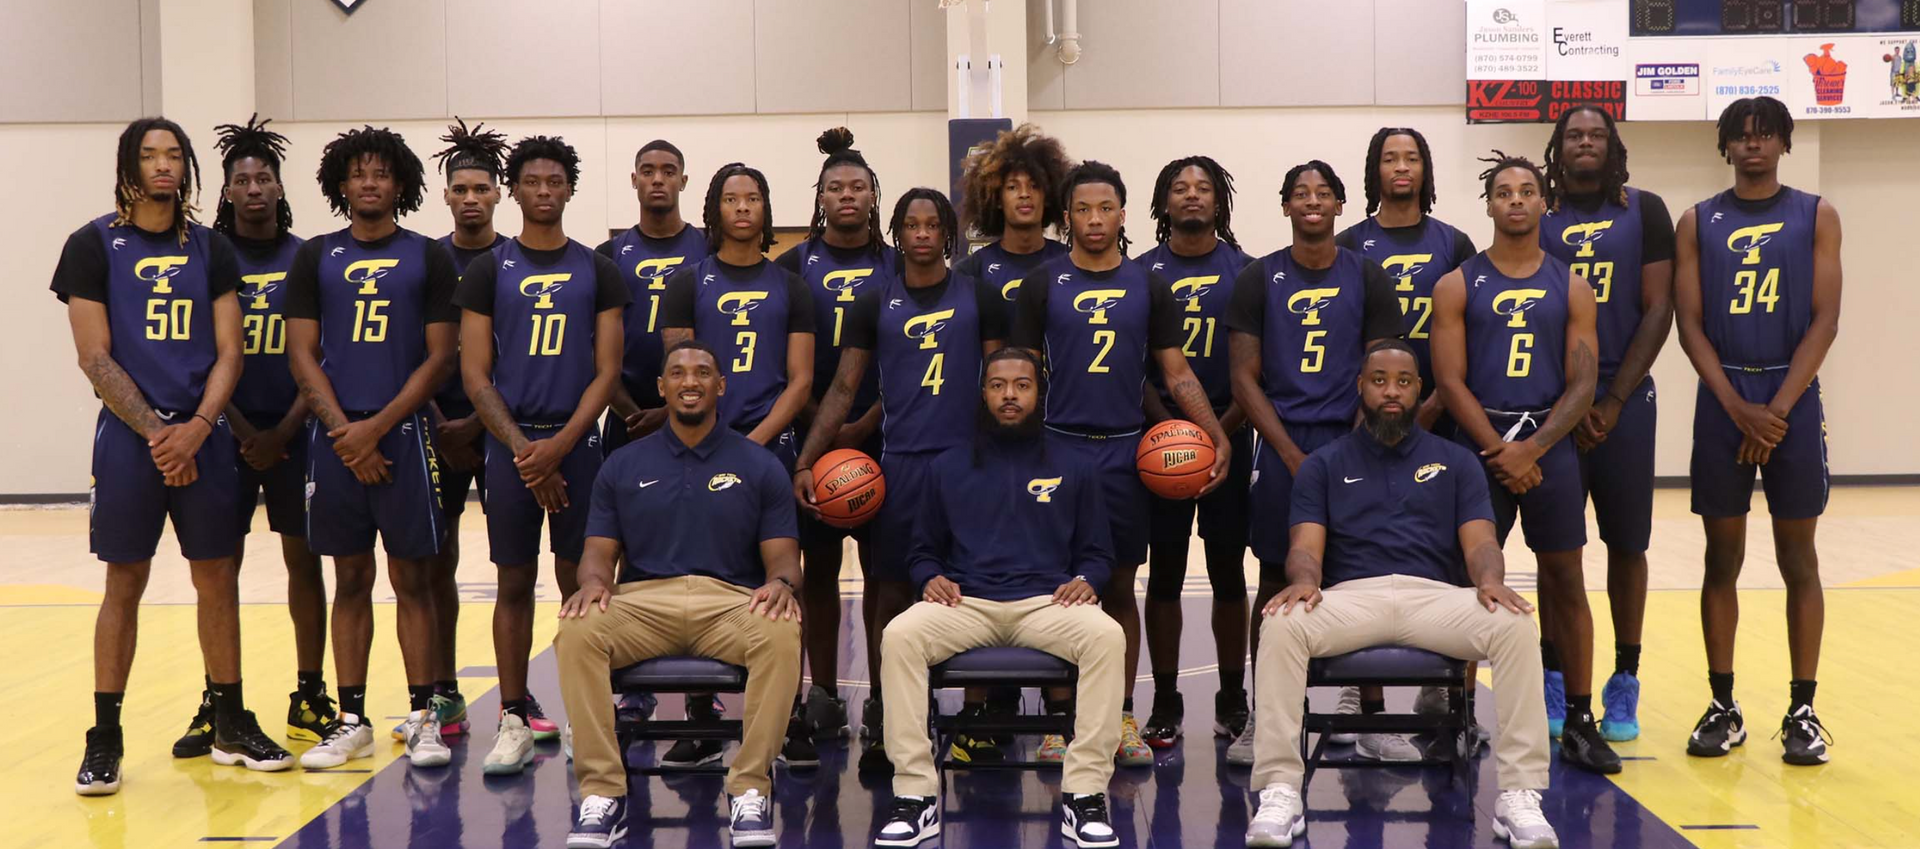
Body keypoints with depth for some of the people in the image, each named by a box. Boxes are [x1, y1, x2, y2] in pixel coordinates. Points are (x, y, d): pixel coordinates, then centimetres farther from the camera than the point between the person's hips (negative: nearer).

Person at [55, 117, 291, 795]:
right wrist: (155, 433, -12)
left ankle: (230, 725, 16)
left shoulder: (210, 249, 9)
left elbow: (228, 351, 5)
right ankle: (105, 738, 7)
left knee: (216, 577, 6)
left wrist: (197, 427, -10)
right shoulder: (94, 246, 0)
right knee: (124, 582, 0)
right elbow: (95, 358, -5)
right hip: (128, 437, -3)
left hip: (204, 437, 3)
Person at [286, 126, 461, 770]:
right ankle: (352, 721, 12)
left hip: (403, 432, -2)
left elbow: (439, 357, -1)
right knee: (350, 581, 7)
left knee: (413, 579, 0)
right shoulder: (315, 258, 9)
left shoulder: (428, 259, 4)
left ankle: (423, 717, 6)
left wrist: (376, 427, -10)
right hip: (335, 437, 2)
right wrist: (344, 431, -8)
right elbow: (302, 355, 5)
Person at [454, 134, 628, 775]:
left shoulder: (598, 272, 7)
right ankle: (514, 721, 7)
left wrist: (561, 443, -11)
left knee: (578, 580, 2)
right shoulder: (489, 271, 5)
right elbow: (474, 374, 1)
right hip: (511, 441, 0)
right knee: (515, 583, 2)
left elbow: (606, 371, 2)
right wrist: (522, 447, -10)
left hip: (577, 441, 0)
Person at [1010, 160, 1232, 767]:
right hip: (1058, 449, -1)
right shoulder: (1044, 284, 4)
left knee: (1120, 585, 6)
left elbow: (1177, 372, 7)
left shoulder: (1148, 286, 8)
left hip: (1125, 451, 1)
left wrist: (1217, 436, -5)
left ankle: (1122, 716, 14)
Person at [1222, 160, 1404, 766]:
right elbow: (1245, 380, 1)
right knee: (1276, 584, 2)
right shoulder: (1259, 279, 4)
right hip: (1281, 446, -1)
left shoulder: (1367, 278, 7)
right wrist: (1293, 457, -8)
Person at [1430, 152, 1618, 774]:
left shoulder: (1571, 289, 7)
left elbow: (1582, 384, 1)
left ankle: (1580, 722, 9)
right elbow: (1451, 380, -3)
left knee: (1565, 581, 3)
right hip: (1478, 449, -1)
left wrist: (1531, 449, -12)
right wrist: (1501, 453, -12)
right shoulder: (1457, 286, 4)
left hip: (1551, 446, 1)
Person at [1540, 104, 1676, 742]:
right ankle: (1555, 680, 10)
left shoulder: (1645, 211, 5)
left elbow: (1658, 308, 0)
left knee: (1627, 542, 3)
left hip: (1624, 400, 0)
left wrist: (1614, 400, -7)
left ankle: (1625, 684, 12)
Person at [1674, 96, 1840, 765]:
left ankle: (1802, 710, 8)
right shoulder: (1698, 222, 7)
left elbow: (1824, 321, -2)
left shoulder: (1815, 216, 5)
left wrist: (1778, 409, -12)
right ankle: (1723, 707, 12)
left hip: (1793, 400, -1)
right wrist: (1739, 409, -10)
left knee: (1797, 558, 2)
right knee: (1722, 557, 4)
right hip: (1722, 403, 1)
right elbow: (1690, 325, 1)